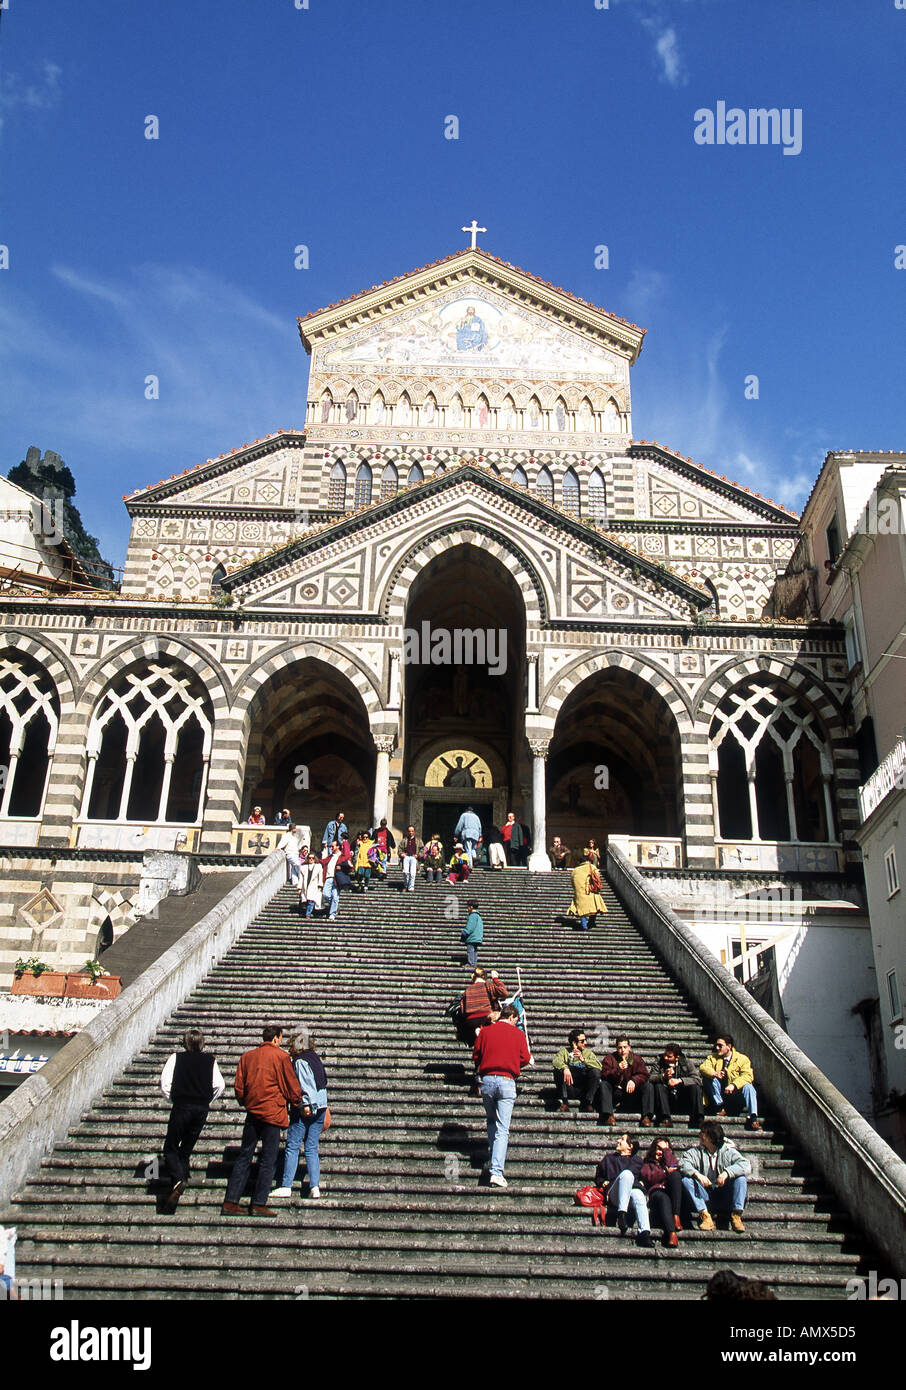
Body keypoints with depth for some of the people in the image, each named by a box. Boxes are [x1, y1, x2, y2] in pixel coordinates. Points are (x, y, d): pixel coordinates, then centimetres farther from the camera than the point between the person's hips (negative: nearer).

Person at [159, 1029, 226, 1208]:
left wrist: (172, 1100, 6)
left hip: (181, 1106, -3)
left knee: (171, 1147, 3)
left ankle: (177, 1179, -19)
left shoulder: (176, 1058, 1)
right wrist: (208, 1101, 12)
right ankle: (183, 1177, 15)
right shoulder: (210, 1060, 7)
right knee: (187, 1148, 17)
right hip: (202, 1109, 3)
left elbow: (165, 1083, -7)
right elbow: (220, 1085, 1)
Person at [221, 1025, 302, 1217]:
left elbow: (238, 1086, 11)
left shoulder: (247, 1056, 10)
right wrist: (297, 1102, 18)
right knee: (268, 1160, 1)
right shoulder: (280, 1056, -4)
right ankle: (259, 1204, 1)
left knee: (244, 1157, 9)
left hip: (252, 1113, 5)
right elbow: (292, 1085, 0)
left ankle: (230, 1202, 6)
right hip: (273, 1112, -5)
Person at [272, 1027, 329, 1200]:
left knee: (292, 1147, 0)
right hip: (320, 1109, 7)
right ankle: (315, 1187, 1)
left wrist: (306, 1104, -23)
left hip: (304, 1110, -7)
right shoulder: (315, 1058, 15)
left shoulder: (300, 1061, -8)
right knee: (312, 1148, 8)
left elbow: (305, 1084, -19)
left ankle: (286, 1186, 0)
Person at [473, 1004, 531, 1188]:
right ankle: (497, 1171, -15)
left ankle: (495, 1158, 28)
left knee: (491, 1122, 23)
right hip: (507, 1081, -2)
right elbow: (525, 1059, 3)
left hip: (487, 1079, 2)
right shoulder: (517, 1033, 3)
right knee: (502, 1129, -5)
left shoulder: (485, 1031, 7)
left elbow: (475, 1056, 9)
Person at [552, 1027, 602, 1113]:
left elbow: (599, 1066, -10)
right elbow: (556, 1061, -18)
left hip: (583, 1086, 1)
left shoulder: (588, 1053, 9)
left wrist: (583, 1059, -22)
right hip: (568, 1084, -1)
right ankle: (564, 1102, -21)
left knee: (595, 1072, -24)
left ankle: (587, 1104, -18)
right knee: (558, 1070, -26)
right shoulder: (565, 1051, 5)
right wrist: (565, 1068, -38)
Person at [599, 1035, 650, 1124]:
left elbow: (644, 1075, -8)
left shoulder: (637, 1059, 5)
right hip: (614, 1092, -1)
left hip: (630, 1092, 1)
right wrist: (618, 1069, -27)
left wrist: (634, 1080, -27)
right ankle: (608, 1115, -38)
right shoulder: (610, 1058, 0)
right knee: (604, 1084, -28)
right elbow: (604, 1075, -13)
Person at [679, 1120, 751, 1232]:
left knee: (740, 1178, -23)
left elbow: (746, 1166, -15)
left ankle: (736, 1216, -22)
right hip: (705, 1197, 1)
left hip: (724, 1197, -1)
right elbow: (683, 1163, -12)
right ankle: (705, 1215, -29)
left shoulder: (728, 1152, 1)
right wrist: (696, 1174, -31)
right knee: (686, 1180, -23)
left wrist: (727, 1172, -30)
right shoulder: (696, 1151, 5)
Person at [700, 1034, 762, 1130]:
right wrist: (714, 1073, -30)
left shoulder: (742, 1059, 2)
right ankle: (719, 1106, -18)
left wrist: (733, 1085, -30)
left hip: (736, 1093, -2)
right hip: (719, 1094, 2)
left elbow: (748, 1076, -14)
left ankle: (753, 1118, -37)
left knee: (748, 1086, -31)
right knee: (707, 1078, -21)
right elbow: (703, 1067, -8)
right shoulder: (713, 1057, 11)